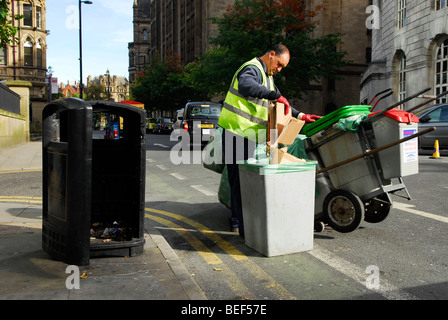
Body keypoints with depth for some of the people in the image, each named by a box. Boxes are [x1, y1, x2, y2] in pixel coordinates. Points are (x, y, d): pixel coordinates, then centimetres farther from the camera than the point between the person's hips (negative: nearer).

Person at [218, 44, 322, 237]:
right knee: (239, 178, -8)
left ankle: (237, 221, 25)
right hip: (237, 131, -10)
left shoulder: (267, 76, 24)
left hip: (248, 134, 10)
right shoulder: (252, 69, -11)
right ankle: (241, 225, -4)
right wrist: (275, 95, -36)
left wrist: (300, 116, 23)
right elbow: (246, 86, -36)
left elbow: (279, 104, 31)